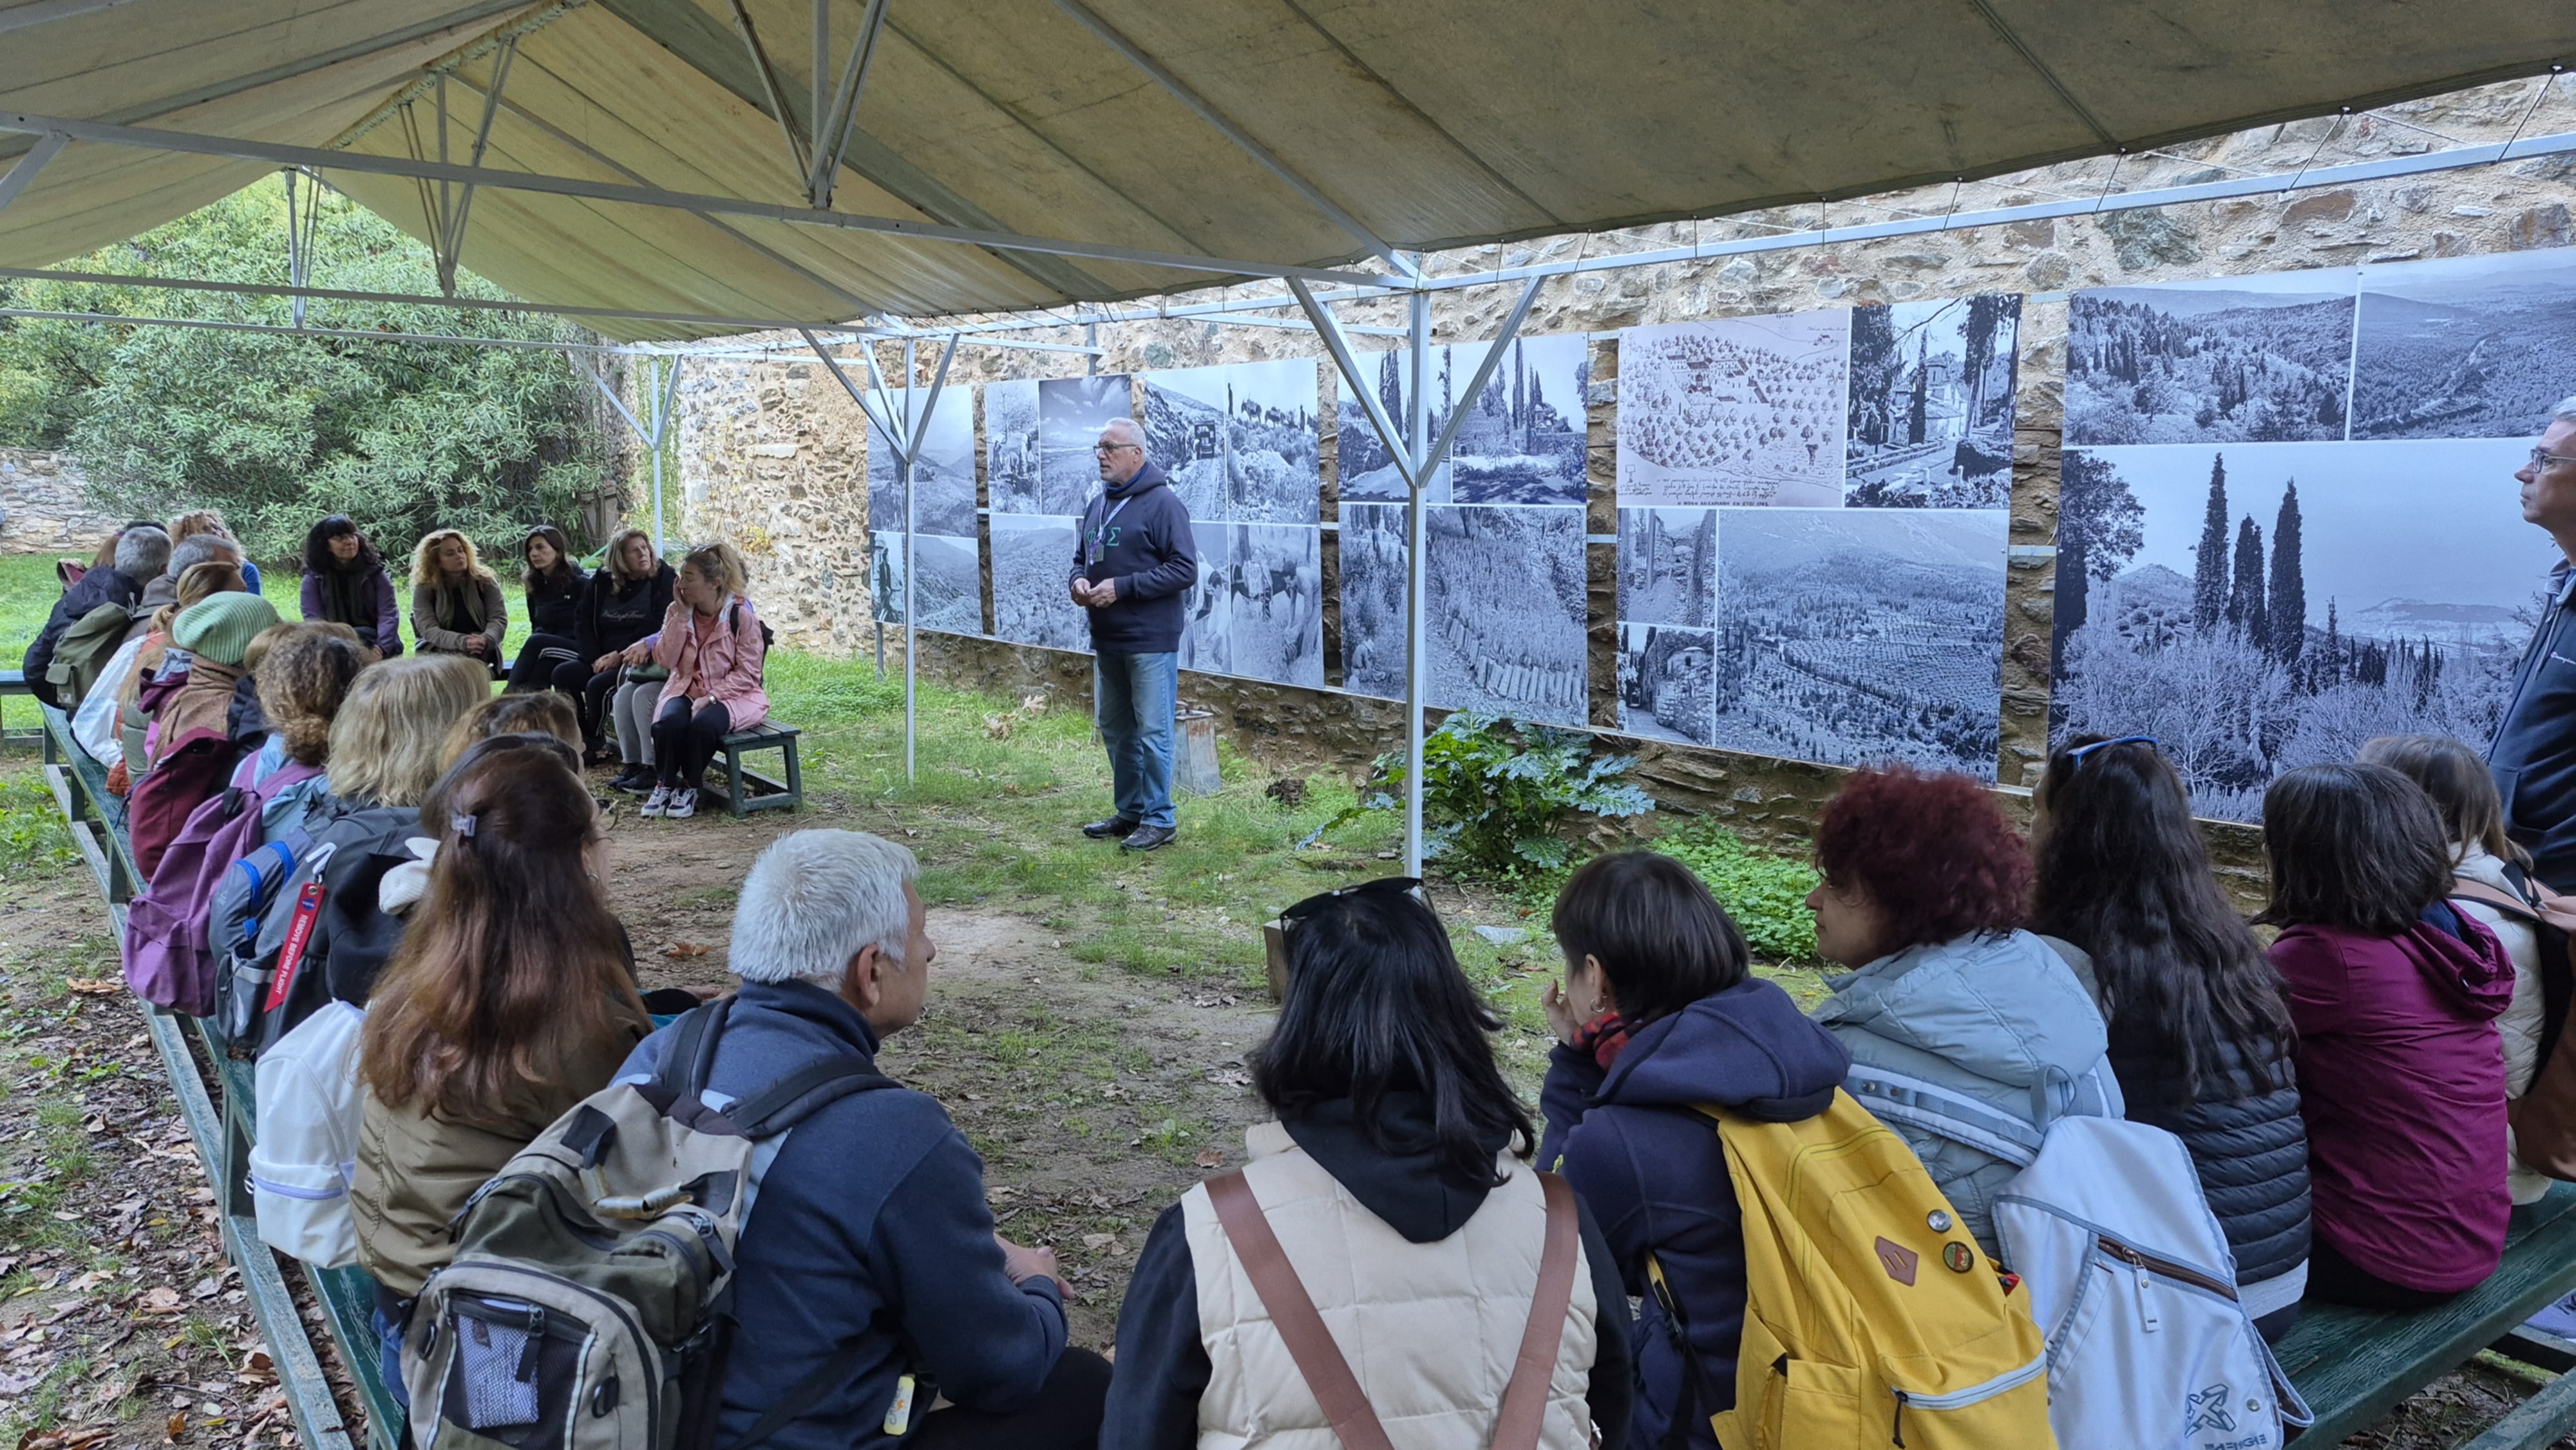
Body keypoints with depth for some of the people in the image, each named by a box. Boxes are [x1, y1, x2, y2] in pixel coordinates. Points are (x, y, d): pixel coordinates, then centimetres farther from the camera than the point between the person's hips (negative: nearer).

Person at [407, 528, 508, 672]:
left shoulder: (484, 582, 4)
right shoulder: (424, 589, 0)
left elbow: (499, 619, -4)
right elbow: (429, 630, -10)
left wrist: (485, 640, -28)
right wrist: (462, 642, -29)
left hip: (481, 652, 0)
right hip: (438, 652, 0)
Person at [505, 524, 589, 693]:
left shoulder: (580, 582, -3)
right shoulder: (535, 584, 15)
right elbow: (537, 625, 19)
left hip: (579, 649, -4)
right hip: (549, 656, 4)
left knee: (537, 642, -31)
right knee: (542, 666, -31)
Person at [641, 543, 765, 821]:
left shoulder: (741, 615, -10)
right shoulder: (677, 612, 3)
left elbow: (747, 673, -11)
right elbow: (665, 660, -7)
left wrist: (711, 697, -22)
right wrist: (682, 615, -13)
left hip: (731, 694, -3)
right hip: (686, 689, 3)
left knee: (702, 725, -34)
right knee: (668, 723, -30)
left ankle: (689, 788, -10)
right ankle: (664, 785, -8)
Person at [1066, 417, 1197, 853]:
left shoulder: (1162, 504, -11)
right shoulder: (1097, 505, 15)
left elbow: (1185, 569, -17)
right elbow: (1081, 558, 26)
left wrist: (1122, 587, -20)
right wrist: (1077, 581, 1)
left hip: (1151, 641, -9)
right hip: (1107, 640, 9)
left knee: (1152, 732, -4)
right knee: (1115, 730, 15)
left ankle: (1158, 819, 5)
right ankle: (1129, 811, 27)